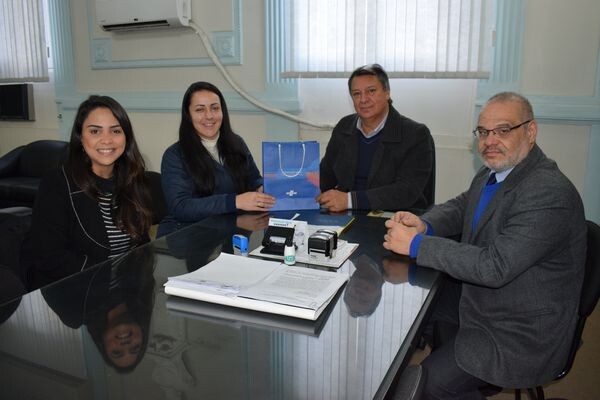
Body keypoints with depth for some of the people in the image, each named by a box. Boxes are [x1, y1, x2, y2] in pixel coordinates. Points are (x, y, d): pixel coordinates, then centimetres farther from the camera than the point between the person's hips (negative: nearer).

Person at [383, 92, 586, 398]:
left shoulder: (549, 193, -27)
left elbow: (494, 267, -31)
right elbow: (459, 208, 13)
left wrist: (416, 244, -28)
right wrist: (423, 224, -11)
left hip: (519, 336, -8)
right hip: (475, 303, 9)